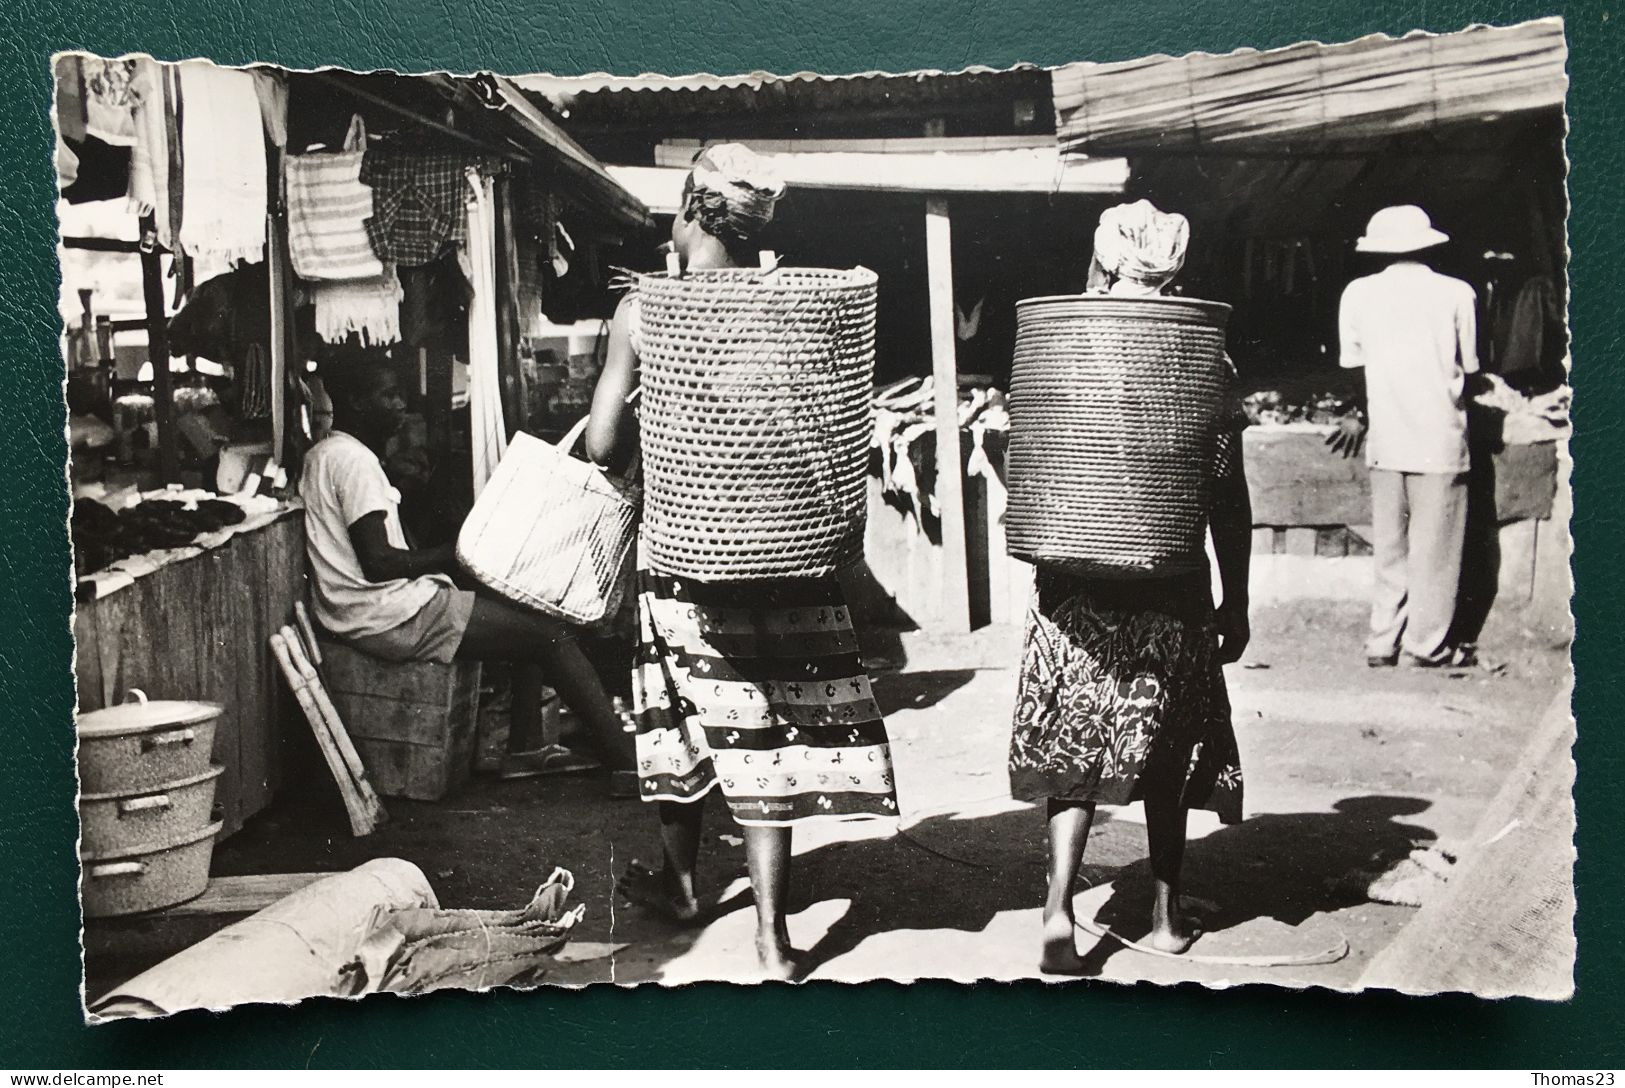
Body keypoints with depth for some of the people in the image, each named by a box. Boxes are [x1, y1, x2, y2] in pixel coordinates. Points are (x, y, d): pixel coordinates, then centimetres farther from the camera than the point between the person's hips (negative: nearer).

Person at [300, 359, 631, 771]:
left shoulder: (325, 454, 18)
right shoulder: (352, 459, -15)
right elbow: (378, 562, -21)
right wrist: (451, 555, -10)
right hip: (389, 617, -11)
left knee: (524, 609, 16)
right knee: (550, 631, -11)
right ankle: (627, 757, -9)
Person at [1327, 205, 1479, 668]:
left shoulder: (1358, 293, 1)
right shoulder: (1457, 294, -4)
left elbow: (1353, 366, 7)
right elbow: (1468, 370, 2)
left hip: (1385, 439, 3)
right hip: (1439, 438, -2)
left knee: (1389, 544, 11)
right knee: (1435, 545, 6)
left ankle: (1383, 642, 13)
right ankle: (1427, 643, 10)